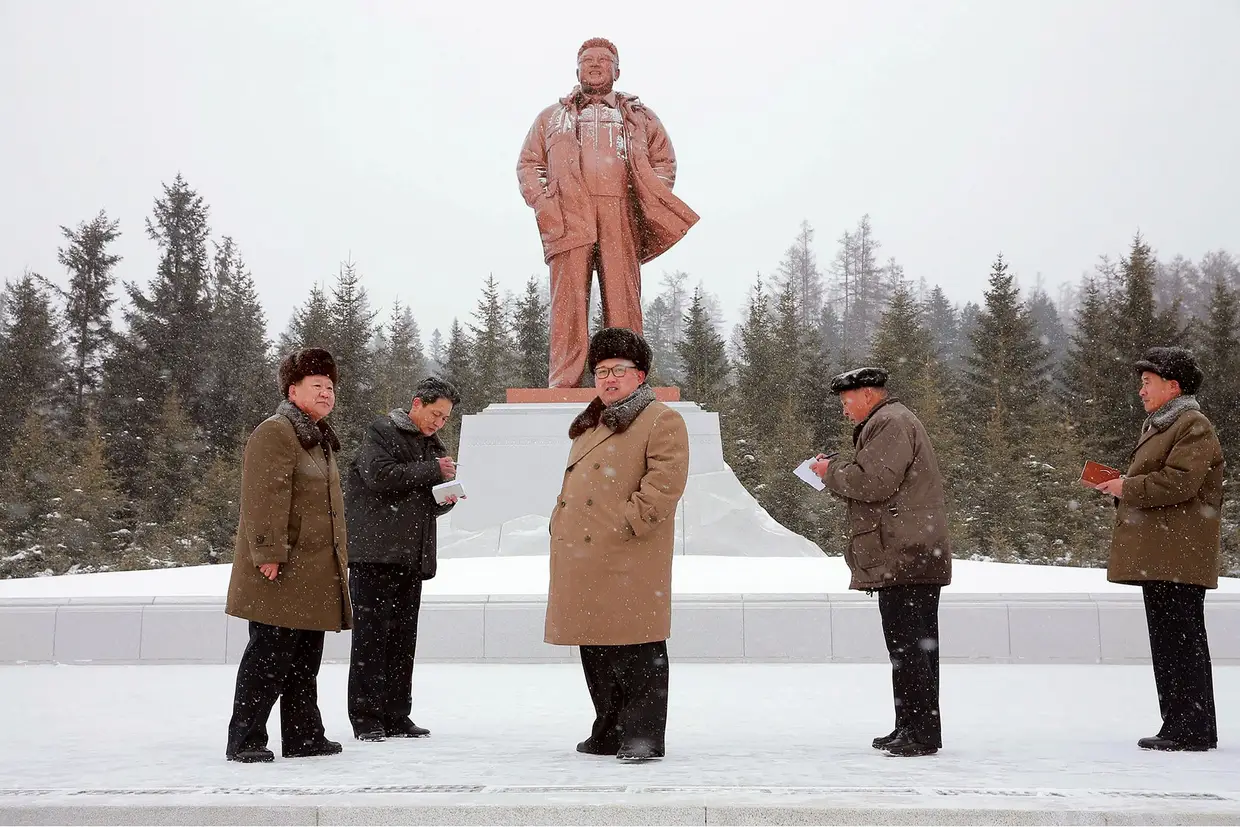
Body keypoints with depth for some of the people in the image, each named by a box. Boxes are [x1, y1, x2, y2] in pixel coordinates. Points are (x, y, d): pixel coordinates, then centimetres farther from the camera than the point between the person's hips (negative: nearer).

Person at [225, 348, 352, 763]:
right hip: (281, 573, -10)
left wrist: (339, 560, 26)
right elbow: (264, 499, -21)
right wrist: (268, 553, -26)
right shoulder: (274, 434, -11)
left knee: (306, 658, 14)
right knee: (269, 655, -4)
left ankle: (303, 735, 22)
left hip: (314, 573, 10)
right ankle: (244, 740, 5)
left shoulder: (319, 438, 21)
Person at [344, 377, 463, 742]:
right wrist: (432, 471, -12)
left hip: (411, 556, 7)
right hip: (373, 552, -7)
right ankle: (366, 718, 0)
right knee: (371, 634, -5)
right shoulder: (381, 432, 0)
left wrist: (447, 499, 1)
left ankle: (396, 717, 13)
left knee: (403, 637, 7)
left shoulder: (434, 448, 22)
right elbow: (379, 476, -17)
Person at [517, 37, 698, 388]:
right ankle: (563, 384, -14)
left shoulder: (639, 116, 28)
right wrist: (543, 203, 2)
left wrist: (650, 204, 4)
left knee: (623, 298, -10)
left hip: (621, 213, 0)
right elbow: (528, 164, 22)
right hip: (568, 215, 0)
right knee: (568, 299, -11)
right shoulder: (551, 116, 28)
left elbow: (664, 161, 22)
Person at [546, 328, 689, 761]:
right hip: (581, 559, 8)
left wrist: (625, 523, -18)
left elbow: (665, 483, -14)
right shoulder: (588, 425, 23)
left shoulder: (662, 421, -3)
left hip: (630, 561, -8)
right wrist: (559, 524, 17)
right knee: (595, 648, 13)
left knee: (637, 651, -4)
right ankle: (609, 733, 24)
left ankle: (643, 735, 5)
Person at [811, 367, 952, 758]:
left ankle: (920, 731, -4)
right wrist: (837, 473, 12)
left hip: (903, 558, -11)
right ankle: (912, 728, 20)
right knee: (918, 644, 13)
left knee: (906, 644, -8)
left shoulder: (890, 424, -10)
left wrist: (831, 473, -4)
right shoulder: (894, 422, 25)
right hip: (918, 557, 11)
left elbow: (873, 482, -19)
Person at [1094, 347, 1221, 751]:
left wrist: (1129, 487, -13)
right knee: (1165, 640, 13)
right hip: (1156, 555, 10)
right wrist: (1123, 486, 10)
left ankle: (1194, 730, -1)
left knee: (1181, 638, -7)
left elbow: (1180, 482, -21)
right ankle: (1178, 726, 20)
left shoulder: (1194, 427, -9)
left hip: (1179, 556, -10)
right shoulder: (1156, 426, 23)